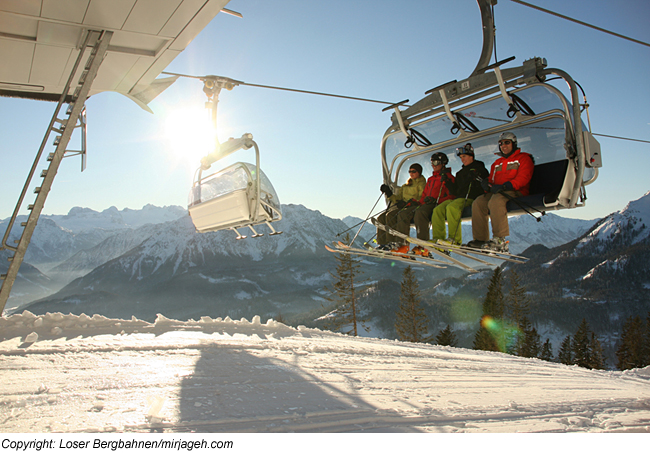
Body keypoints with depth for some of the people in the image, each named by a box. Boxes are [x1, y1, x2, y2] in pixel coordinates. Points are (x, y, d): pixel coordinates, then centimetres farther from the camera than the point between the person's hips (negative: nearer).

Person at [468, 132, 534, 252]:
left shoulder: (524, 158, 8)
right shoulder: (497, 163, 28)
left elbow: (523, 178, -9)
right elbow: (491, 180, 23)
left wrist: (505, 186, -24)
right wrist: (487, 184, -5)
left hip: (515, 192, -7)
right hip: (496, 193, 7)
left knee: (495, 201, -36)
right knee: (478, 203, -18)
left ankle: (500, 241, -39)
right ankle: (480, 239, -19)